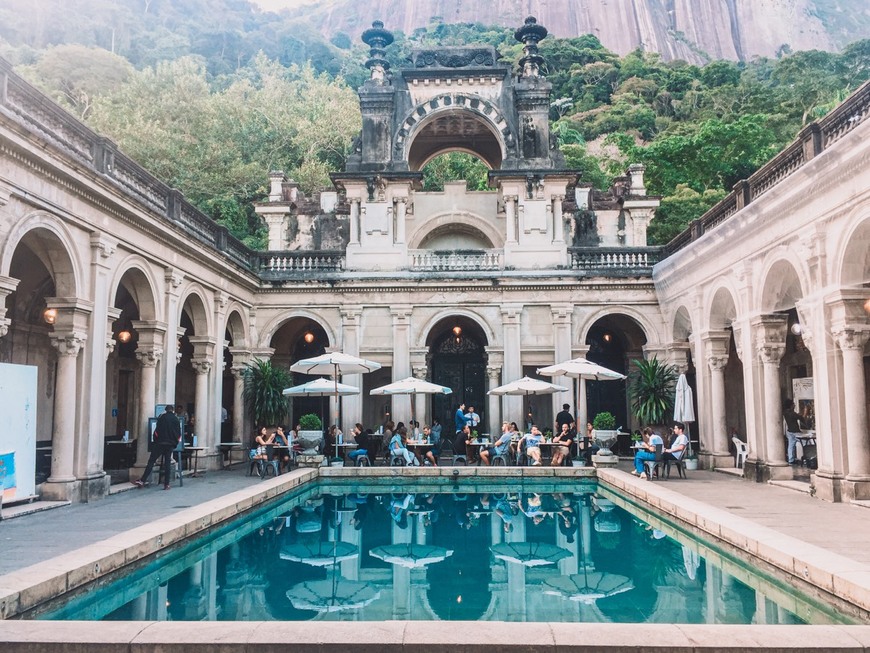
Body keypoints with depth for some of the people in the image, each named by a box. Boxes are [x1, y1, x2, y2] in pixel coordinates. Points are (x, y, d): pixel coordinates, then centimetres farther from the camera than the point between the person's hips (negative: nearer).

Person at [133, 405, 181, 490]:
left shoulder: (162, 417, 0)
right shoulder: (176, 420, 5)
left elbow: (157, 431, -3)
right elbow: (179, 435, 4)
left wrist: (155, 441, 9)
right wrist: (175, 443, 16)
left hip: (160, 443, -2)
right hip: (171, 444, 2)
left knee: (151, 461, 0)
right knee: (167, 463, 5)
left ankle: (142, 481, -5)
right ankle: (166, 484, 2)